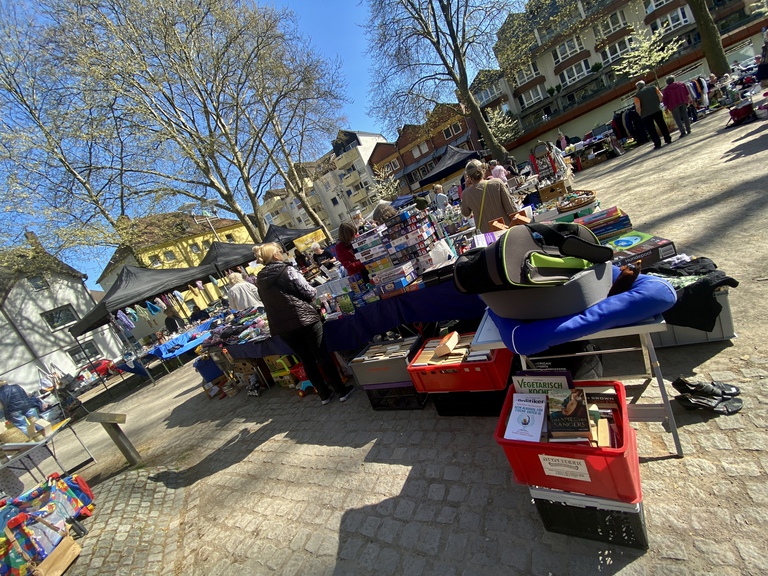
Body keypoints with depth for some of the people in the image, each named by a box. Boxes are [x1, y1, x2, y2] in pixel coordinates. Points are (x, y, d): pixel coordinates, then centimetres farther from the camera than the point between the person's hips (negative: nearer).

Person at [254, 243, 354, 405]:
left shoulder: (260, 280, 7)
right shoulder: (287, 270, -11)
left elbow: (269, 303, 16)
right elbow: (309, 293, -10)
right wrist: (314, 292, 13)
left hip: (281, 326, 5)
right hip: (304, 319, -5)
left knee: (307, 361, 16)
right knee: (322, 356, 6)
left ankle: (324, 394, 26)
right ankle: (342, 391, 16)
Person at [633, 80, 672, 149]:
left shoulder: (637, 95, -3)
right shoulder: (653, 87, 9)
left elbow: (638, 107, -12)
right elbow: (661, 96, 2)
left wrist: (640, 114, 4)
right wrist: (658, 104, 18)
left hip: (646, 115, -4)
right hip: (657, 110, 4)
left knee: (651, 130, 2)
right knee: (662, 125, 16)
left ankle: (657, 144, 1)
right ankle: (668, 139, 21)